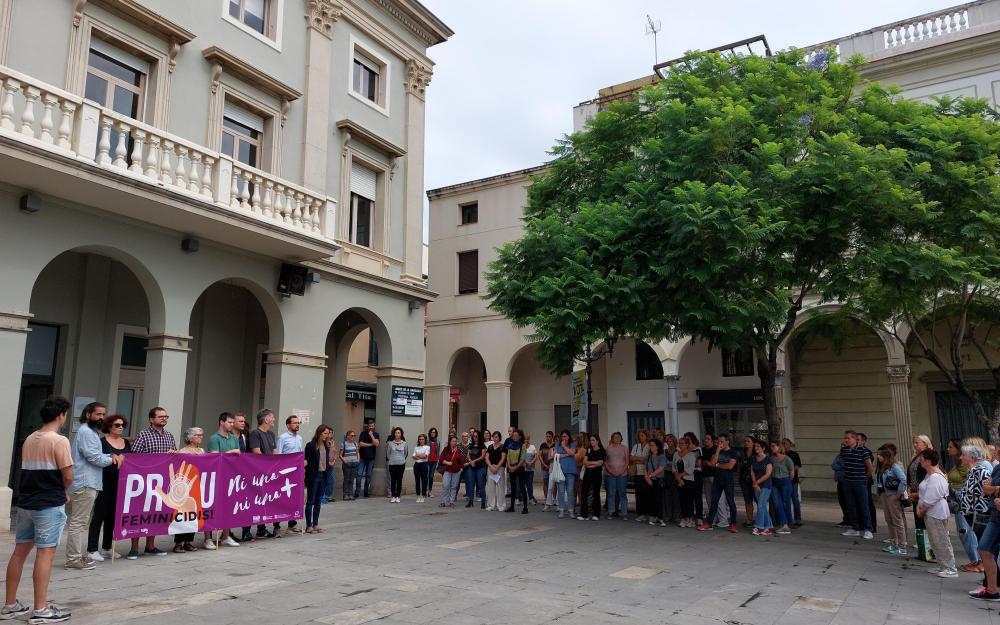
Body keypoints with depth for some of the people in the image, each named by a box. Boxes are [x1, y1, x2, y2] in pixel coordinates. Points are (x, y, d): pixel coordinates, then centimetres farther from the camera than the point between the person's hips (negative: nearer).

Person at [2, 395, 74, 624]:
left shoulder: (29, 439, 9)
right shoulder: (59, 441, -14)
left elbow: (31, 471, 9)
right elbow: (68, 476, -16)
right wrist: (63, 492, 6)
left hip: (25, 503, 8)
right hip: (49, 505, -8)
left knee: (19, 552, 14)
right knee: (45, 554, -3)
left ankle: (10, 605, 22)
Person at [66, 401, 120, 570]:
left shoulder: (91, 432, 20)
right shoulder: (86, 432, -13)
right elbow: (94, 458, -18)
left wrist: (111, 455, 3)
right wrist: (114, 459, -4)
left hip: (90, 483, 11)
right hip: (86, 483, -11)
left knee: (84, 522, 14)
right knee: (79, 522, -7)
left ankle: (80, 554, 21)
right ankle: (73, 558, -4)